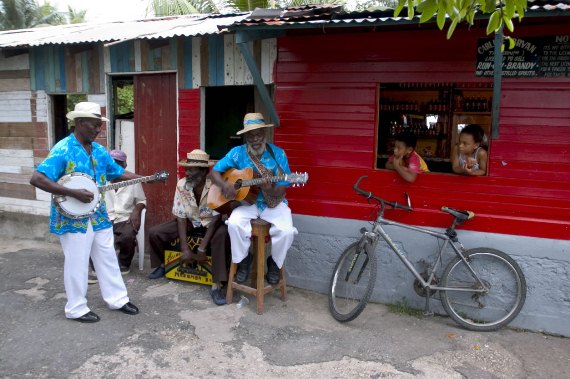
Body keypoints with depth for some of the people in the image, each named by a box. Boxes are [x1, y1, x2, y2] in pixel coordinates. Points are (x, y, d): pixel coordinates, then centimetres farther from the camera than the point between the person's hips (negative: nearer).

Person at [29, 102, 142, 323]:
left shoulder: (99, 150, 6)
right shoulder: (62, 150, -17)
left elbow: (119, 173, 13)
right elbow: (36, 179, -25)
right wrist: (73, 193, -30)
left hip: (98, 216, 7)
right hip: (73, 218, -7)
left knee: (108, 260, 15)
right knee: (77, 264, 5)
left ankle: (117, 299, 28)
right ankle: (76, 309, 21)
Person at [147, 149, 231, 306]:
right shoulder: (181, 185, -13)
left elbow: (216, 218, -25)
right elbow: (181, 216, -11)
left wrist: (202, 248, -29)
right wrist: (184, 248, -18)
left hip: (211, 222, -4)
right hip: (190, 221, 5)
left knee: (222, 236, -38)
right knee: (154, 232, -9)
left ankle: (217, 286, -31)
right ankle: (161, 265, 21)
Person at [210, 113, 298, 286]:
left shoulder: (278, 154, -8)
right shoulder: (237, 153, -4)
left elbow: (281, 190, -10)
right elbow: (214, 171, 0)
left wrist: (270, 190, -33)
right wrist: (225, 185, -20)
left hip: (274, 203, -1)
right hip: (247, 202, 1)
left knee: (287, 231, -27)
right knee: (234, 224, -30)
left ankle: (274, 262, 5)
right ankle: (243, 259, 0)